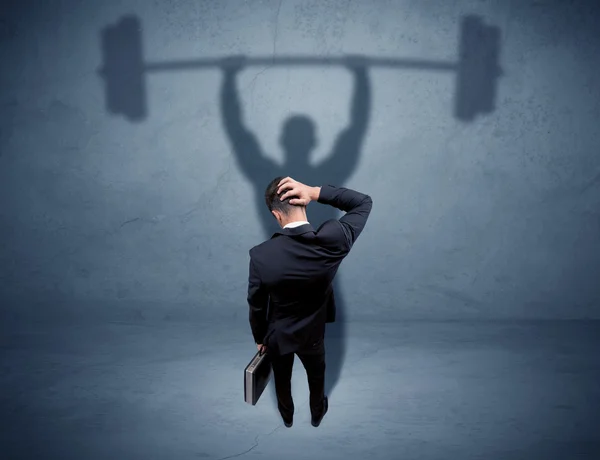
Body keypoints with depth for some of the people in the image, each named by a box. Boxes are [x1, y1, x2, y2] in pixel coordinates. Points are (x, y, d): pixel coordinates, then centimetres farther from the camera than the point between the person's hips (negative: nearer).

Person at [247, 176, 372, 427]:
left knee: (282, 379, 32)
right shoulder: (333, 241, -32)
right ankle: (317, 413, 60)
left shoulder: (261, 255, -32)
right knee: (316, 376, 33)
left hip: (278, 335, 0)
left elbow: (256, 305, -16)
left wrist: (260, 338, 5)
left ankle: (287, 416, 60)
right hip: (312, 334, 1)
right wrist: (315, 192, -30)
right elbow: (364, 202, -16)